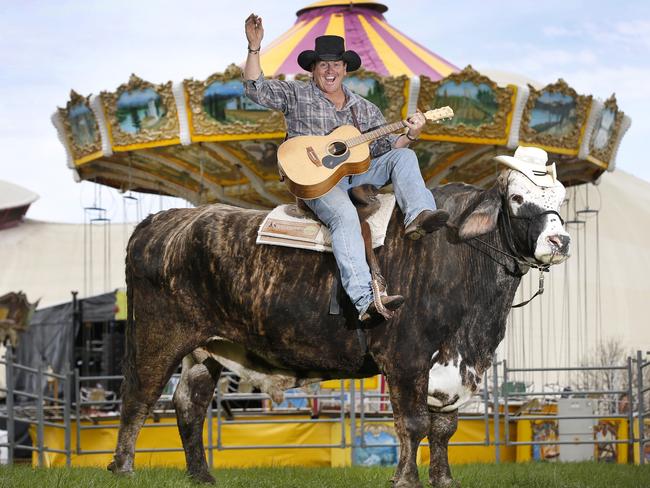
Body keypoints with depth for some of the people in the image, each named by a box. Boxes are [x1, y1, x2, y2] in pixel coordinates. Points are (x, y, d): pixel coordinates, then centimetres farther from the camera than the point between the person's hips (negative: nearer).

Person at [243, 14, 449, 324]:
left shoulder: (365, 110, 18)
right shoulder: (296, 95, 8)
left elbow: (386, 147, 13)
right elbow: (255, 89, -3)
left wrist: (409, 136, -7)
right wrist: (254, 47, -14)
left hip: (357, 172, 5)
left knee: (403, 156, -14)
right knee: (345, 216, -35)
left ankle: (418, 216, -40)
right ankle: (365, 302, -49)